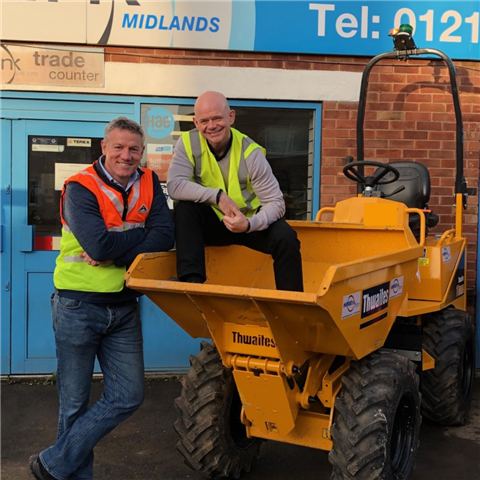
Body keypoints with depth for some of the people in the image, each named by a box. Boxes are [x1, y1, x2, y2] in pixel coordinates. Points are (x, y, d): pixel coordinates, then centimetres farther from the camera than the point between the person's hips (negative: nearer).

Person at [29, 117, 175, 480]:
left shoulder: (148, 184, 3)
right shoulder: (80, 188, -11)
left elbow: (165, 237, -11)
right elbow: (99, 245, -25)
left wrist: (116, 254, -20)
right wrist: (141, 232, -12)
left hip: (124, 308, 5)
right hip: (79, 307, -5)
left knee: (128, 397, 4)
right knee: (75, 402, 7)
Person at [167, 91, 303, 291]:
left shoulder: (250, 153, -18)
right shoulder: (189, 142, -14)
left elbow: (276, 202, -18)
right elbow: (174, 185, -25)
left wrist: (250, 224, -38)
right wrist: (218, 196, -33)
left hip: (249, 222, -1)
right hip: (212, 223, 1)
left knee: (285, 238, -26)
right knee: (184, 209, -27)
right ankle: (192, 280, -30)